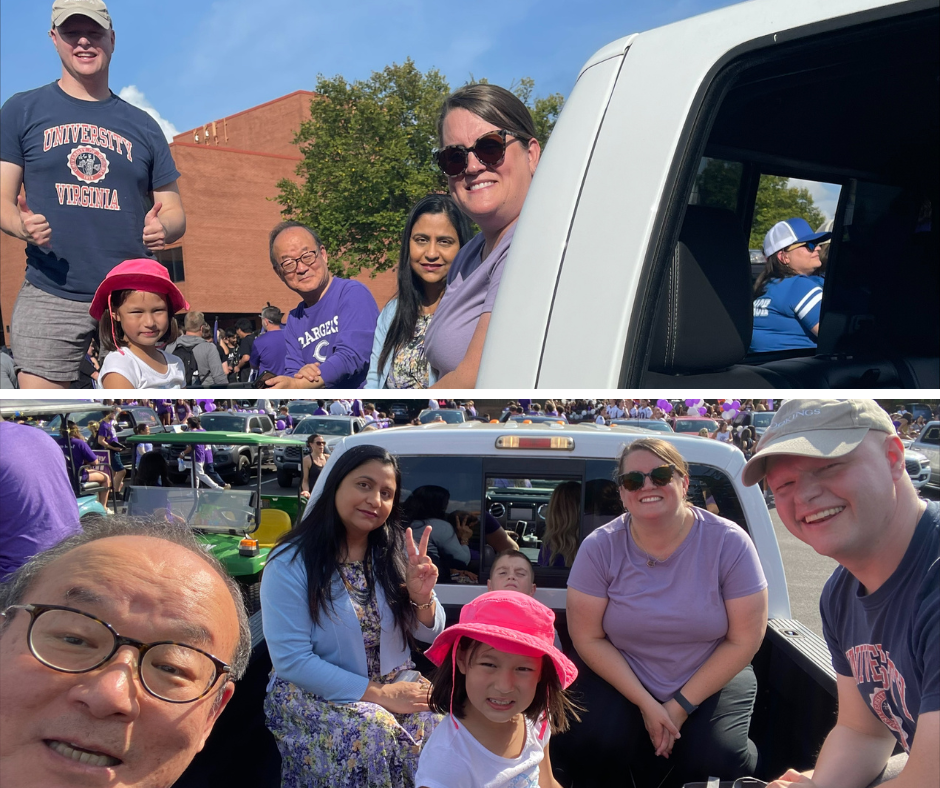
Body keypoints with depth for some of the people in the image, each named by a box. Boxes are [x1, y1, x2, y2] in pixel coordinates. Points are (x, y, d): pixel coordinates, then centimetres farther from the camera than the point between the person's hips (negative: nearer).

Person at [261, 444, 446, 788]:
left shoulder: (397, 551, 2)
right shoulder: (290, 563, -13)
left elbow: (430, 635, 5)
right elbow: (291, 661, -17)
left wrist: (422, 599, -18)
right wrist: (376, 693, -21)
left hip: (395, 681, 4)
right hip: (314, 692, -4)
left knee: (441, 722, -24)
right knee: (374, 733, -32)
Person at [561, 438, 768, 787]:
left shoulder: (729, 542, -15)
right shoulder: (600, 547, -13)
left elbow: (743, 641, -11)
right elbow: (589, 638, -9)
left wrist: (682, 705, -13)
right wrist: (645, 703, -16)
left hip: (712, 677, 0)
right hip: (620, 676, 1)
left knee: (716, 760, -24)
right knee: (603, 739, -25)